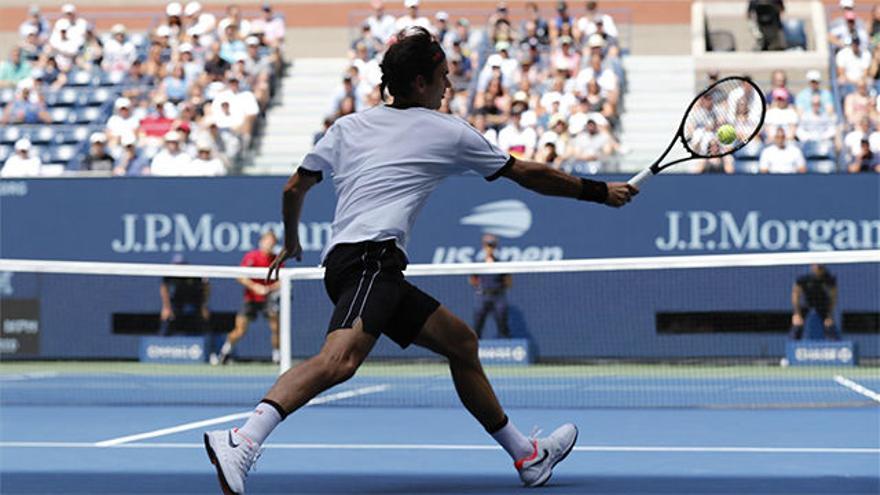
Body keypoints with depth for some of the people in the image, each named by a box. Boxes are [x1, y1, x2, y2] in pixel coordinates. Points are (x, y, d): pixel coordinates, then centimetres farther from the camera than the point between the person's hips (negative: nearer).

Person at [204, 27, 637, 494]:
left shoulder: (347, 127, 22)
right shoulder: (448, 132, 9)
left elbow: (294, 188, 24)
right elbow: (528, 175, 18)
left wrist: (291, 242, 42)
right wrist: (599, 191, 29)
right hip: (371, 258, -9)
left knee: (461, 341, 18)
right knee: (340, 358, -31)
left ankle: (527, 456, 25)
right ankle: (242, 441, -51)